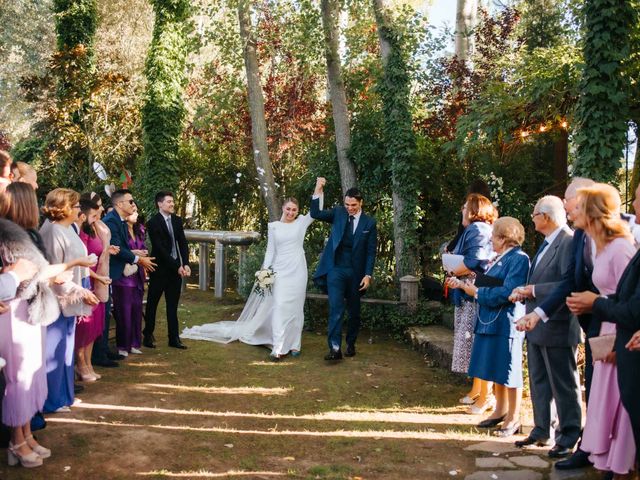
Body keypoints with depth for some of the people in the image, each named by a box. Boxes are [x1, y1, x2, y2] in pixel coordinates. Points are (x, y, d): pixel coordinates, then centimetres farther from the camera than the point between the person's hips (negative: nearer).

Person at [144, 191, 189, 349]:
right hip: (160, 269, -5)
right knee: (152, 303, 9)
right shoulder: (153, 222, -12)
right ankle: (148, 335, 22)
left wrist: (185, 264, -9)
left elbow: (182, 243, 4)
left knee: (173, 305, 9)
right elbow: (160, 248, -16)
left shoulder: (177, 220, 6)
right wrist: (176, 266, -17)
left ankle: (174, 338, 14)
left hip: (176, 268, 5)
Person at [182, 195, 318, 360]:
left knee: (295, 307, 4)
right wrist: (265, 271, -1)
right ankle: (279, 348, -12)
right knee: (279, 306, -9)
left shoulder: (301, 222, 6)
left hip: (297, 271, 0)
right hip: (280, 271, 0)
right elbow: (270, 251, 7)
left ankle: (294, 344, 13)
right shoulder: (274, 226, 7)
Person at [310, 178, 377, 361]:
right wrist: (318, 190, -16)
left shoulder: (369, 222, -1)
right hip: (336, 269, -1)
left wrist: (368, 275, -7)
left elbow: (371, 251, -1)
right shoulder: (338, 212, 3)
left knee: (354, 311, 12)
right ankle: (335, 348, -15)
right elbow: (316, 214, -7)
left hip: (356, 272, 1)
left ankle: (351, 344, 28)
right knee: (336, 308, -12)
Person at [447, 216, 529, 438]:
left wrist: (477, 292, -17)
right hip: (491, 322, 9)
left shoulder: (518, 259, -15)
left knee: (508, 371, 1)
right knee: (496, 369, 17)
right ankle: (500, 410, 31)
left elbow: (507, 293, -24)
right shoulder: (498, 259, 13)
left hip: (506, 324, -9)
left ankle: (514, 418, 13)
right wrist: (462, 284, 8)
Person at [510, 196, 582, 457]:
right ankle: (542, 431, 30)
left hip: (557, 327, -10)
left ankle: (568, 437, 16)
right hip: (537, 327, 10)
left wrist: (532, 290, -21)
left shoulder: (568, 243, -17)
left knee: (563, 384, 4)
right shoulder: (546, 244, 14)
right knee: (539, 382, 18)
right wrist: (523, 292, 2)